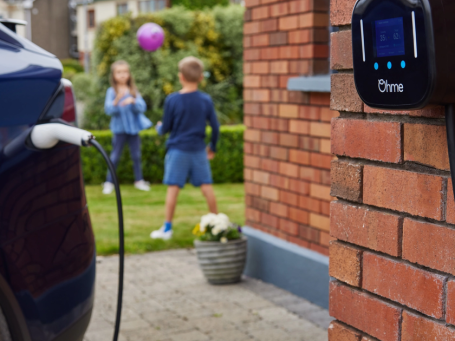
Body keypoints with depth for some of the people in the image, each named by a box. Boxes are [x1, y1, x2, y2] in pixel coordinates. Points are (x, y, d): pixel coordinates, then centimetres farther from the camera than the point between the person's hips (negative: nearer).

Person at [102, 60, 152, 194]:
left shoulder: (133, 91, 2)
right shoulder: (112, 91, -5)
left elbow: (142, 107, -5)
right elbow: (108, 109, -14)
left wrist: (133, 101, -24)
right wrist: (116, 101, -32)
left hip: (133, 127, 3)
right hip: (120, 129, -3)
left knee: (136, 155, 10)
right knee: (115, 157, 3)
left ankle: (139, 180, 23)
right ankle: (109, 182, 11)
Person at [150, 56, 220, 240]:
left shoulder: (172, 100, -9)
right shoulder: (206, 100, -1)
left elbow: (166, 128, -3)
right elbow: (215, 126, 4)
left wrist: (159, 127, 21)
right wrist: (212, 147, 19)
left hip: (177, 150, -2)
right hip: (198, 150, 3)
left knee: (173, 188, 1)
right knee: (207, 186, 9)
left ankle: (167, 227, 4)